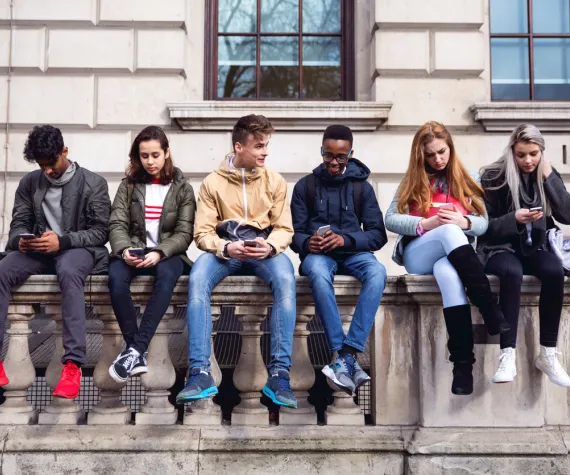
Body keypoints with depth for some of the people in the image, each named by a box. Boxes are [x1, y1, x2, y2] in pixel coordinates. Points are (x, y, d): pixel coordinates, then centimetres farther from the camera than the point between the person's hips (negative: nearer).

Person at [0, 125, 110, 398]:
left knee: (68, 272, -41)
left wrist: (62, 241, -20)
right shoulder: (29, 182, 13)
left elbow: (100, 231, -4)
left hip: (77, 249, -4)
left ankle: (73, 365, -44)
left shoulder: (93, 183, 1)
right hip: (37, 250, 4)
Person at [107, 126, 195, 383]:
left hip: (168, 253, -1)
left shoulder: (182, 188, 6)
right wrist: (124, 249, -20)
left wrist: (160, 252, -20)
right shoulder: (128, 185, 11)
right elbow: (117, 224, 2)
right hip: (133, 250, 2)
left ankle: (135, 350, -39)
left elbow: (184, 233, -2)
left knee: (166, 274, -38)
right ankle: (137, 353, -29)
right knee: (115, 277, -34)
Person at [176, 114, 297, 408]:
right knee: (197, 279, -33)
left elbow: (284, 228, 3)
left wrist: (270, 246, -20)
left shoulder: (274, 181, 5)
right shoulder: (213, 182, 2)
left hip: (264, 250, 0)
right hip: (224, 249, 0)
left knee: (285, 280, -35)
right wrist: (226, 248, -23)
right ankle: (200, 373, -33)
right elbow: (202, 233, -2)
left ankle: (279, 374, -33)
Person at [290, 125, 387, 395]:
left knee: (377, 271, -34)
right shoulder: (305, 186, 10)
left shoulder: (362, 187, 11)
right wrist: (307, 242, -19)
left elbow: (377, 234, 3)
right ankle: (345, 357, -38)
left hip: (353, 252, 1)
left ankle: (348, 355, -38)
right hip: (318, 254, -1)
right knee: (318, 272, -38)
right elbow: (295, 233, 6)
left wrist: (345, 239, -16)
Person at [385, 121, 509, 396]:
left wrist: (465, 222, -15)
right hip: (418, 257, 0)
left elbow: (483, 223, 9)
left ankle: (463, 362, -46)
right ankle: (492, 313, -43)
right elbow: (390, 219, 3)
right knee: (449, 231, -37)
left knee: (447, 272, -41)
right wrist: (425, 224, -14)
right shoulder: (413, 180, 14)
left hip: (455, 256, 0)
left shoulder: (467, 180, 15)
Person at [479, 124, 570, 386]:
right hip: (500, 247, -3)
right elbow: (484, 226, -6)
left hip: (533, 247, 3)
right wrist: (514, 219, -23)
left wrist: (549, 176, -10)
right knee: (512, 272, -37)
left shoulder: (546, 174, 7)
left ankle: (547, 354, -21)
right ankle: (507, 356, -35)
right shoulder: (494, 176, -6)